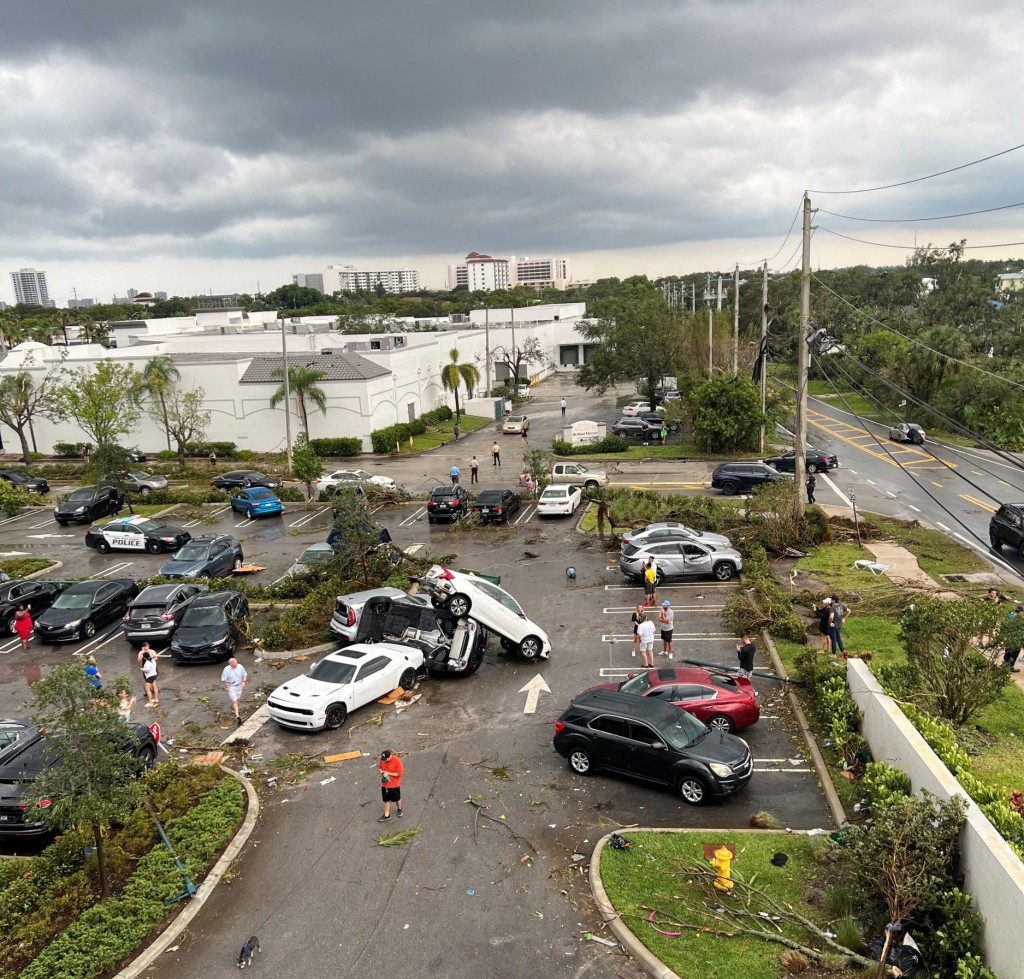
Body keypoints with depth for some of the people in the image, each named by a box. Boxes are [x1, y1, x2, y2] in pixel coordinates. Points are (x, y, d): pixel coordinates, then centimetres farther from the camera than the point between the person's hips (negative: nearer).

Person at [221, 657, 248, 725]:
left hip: (239, 686, 4)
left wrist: (243, 682, -15)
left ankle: (233, 707, 53)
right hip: (231, 687, -4)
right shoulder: (226, 669, -21)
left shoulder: (240, 667, -14)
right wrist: (228, 682, -32)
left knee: (237, 699, 22)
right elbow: (223, 679, -13)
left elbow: (245, 675, 1)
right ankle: (237, 716, -8)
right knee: (235, 701, -8)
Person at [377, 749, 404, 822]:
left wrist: (388, 773, -26)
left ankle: (399, 809, 44)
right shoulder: (382, 760, -9)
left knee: (397, 798, 17)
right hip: (385, 784, 4)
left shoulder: (397, 761, -25)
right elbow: (379, 767, 9)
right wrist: (381, 771, -14)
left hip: (394, 784, -4)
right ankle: (387, 815, 26)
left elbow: (399, 774, -22)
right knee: (386, 799, 14)